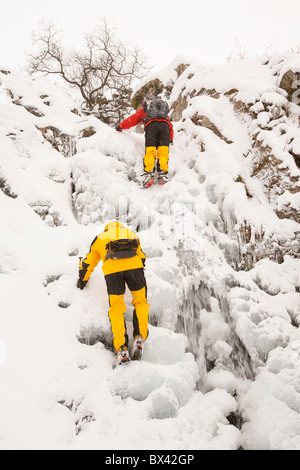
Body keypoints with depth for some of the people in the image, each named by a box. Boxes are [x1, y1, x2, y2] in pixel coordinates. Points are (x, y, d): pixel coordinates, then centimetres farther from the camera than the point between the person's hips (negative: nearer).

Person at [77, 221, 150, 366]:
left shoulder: (100, 237, 35)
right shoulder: (132, 234, 37)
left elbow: (88, 262, 38)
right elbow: (142, 257, 43)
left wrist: (82, 281, 52)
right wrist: (137, 277, 59)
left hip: (112, 268, 0)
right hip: (133, 265, 1)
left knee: (116, 310, 10)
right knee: (141, 302, 19)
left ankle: (121, 348, -3)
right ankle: (139, 337, 1)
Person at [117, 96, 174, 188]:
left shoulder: (143, 110, 36)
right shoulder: (164, 108, 44)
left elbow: (131, 120, 42)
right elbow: (170, 126, 48)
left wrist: (121, 126, 59)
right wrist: (170, 138, 62)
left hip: (151, 125, -2)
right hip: (164, 125, 2)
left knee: (150, 152, -11)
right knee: (163, 152, -6)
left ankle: (149, 174, -30)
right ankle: (163, 174, -24)